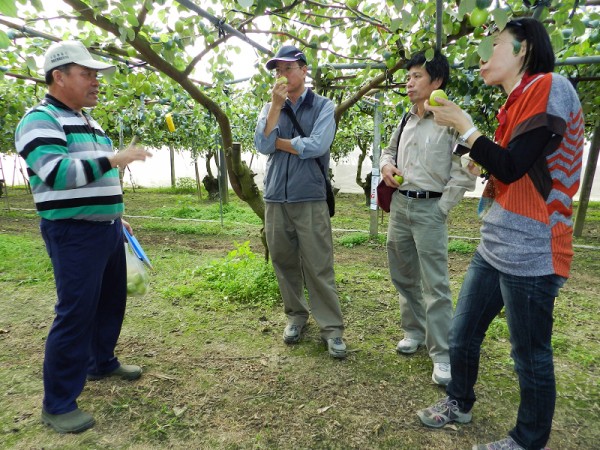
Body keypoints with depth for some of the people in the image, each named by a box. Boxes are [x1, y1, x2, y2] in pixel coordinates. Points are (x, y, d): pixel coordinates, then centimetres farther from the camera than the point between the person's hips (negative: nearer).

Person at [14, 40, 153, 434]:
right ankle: (58, 405, 11)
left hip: (106, 228, 9)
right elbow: (57, 173, -25)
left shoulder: (88, 121, 17)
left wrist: (118, 216, 22)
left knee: (112, 300, 17)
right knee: (75, 313, -5)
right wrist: (113, 159, -27)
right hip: (73, 233, -9)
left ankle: (102, 363, 38)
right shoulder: (40, 119, -10)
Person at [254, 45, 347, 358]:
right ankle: (296, 315, 30)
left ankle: (331, 327, 10)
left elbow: (317, 146, -15)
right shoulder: (269, 108, 12)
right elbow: (262, 145, -4)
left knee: (319, 267, -2)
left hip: (310, 199, -4)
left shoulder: (323, 106, 2)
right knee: (284, 262, 12)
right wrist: (276, 104, -9)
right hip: (275, 199, 4)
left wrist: (278, 142, -4)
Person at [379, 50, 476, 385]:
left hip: (429, 209, -7)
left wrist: (442, 208, -12)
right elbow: (389, 150, 27)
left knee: (435, 285, -5)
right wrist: (386, 164, 4)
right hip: (399, 205, 7)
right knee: (404, 277, 15)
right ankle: (414, 331, 33)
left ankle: (443, 355, 7)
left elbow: (465, 172, -11)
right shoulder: (406, 121, 12)